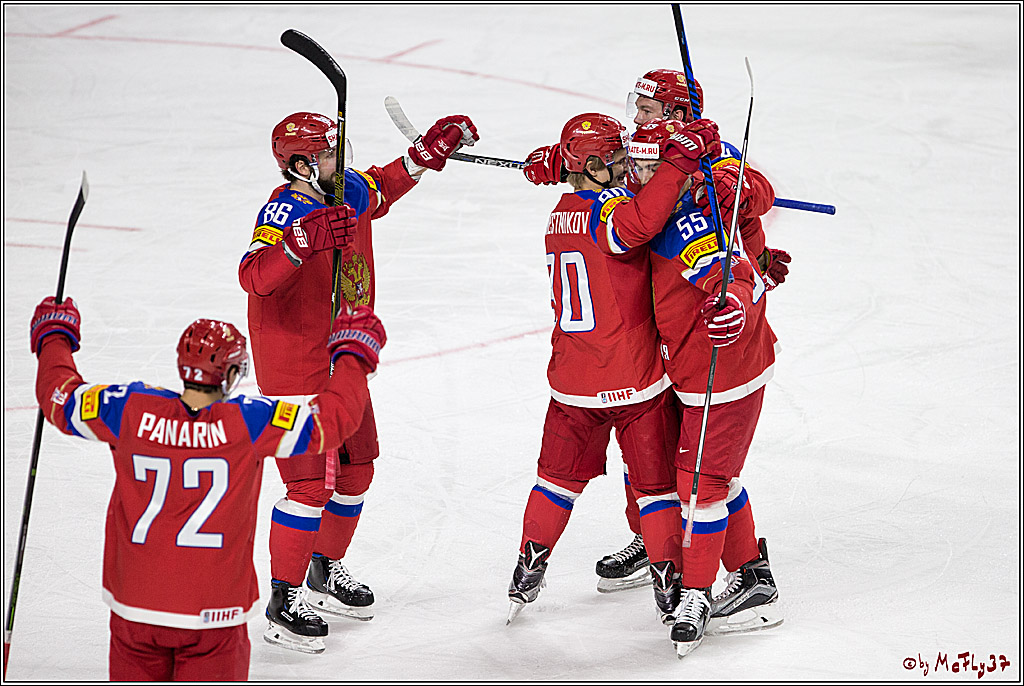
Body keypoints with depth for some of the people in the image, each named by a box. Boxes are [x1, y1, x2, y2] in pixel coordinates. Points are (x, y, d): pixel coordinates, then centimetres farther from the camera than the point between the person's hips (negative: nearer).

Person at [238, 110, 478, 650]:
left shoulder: (350, 192, 1)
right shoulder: (285, 211, -23)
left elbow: (384, 187, 26)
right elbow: (254, 277, -41)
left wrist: (428, 152, 15)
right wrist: (305, 239, -53)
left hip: (342, 361, 9)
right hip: (296, 370, -9)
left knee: (355, 470, 18)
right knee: (312, 483, -10)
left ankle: (326, 571, 37)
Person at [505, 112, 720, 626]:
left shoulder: (560, 214, 9)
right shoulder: (608, 206, -17)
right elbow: (640, 221, -42)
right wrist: (679, 164, -36)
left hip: (572, 381, 6)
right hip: (636, 380, -6)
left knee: (561, 473, 21)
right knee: (656, 481, 7)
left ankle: (527, 574, 25)